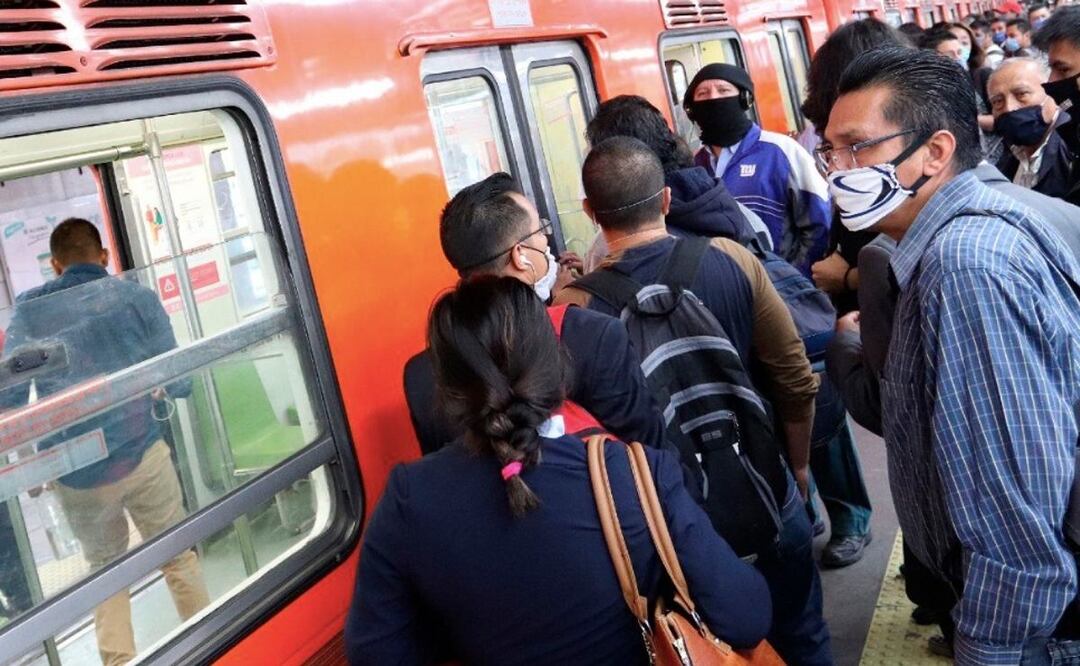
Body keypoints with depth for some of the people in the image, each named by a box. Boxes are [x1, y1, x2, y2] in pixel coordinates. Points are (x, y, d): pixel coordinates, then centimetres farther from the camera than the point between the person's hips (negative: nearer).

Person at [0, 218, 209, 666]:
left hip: (74, 474, 2)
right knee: (178, 556, 16)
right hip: (141, 456, -1)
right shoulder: (137, 298, -1)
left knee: (105, 568, 22)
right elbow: (177, 382, -1)